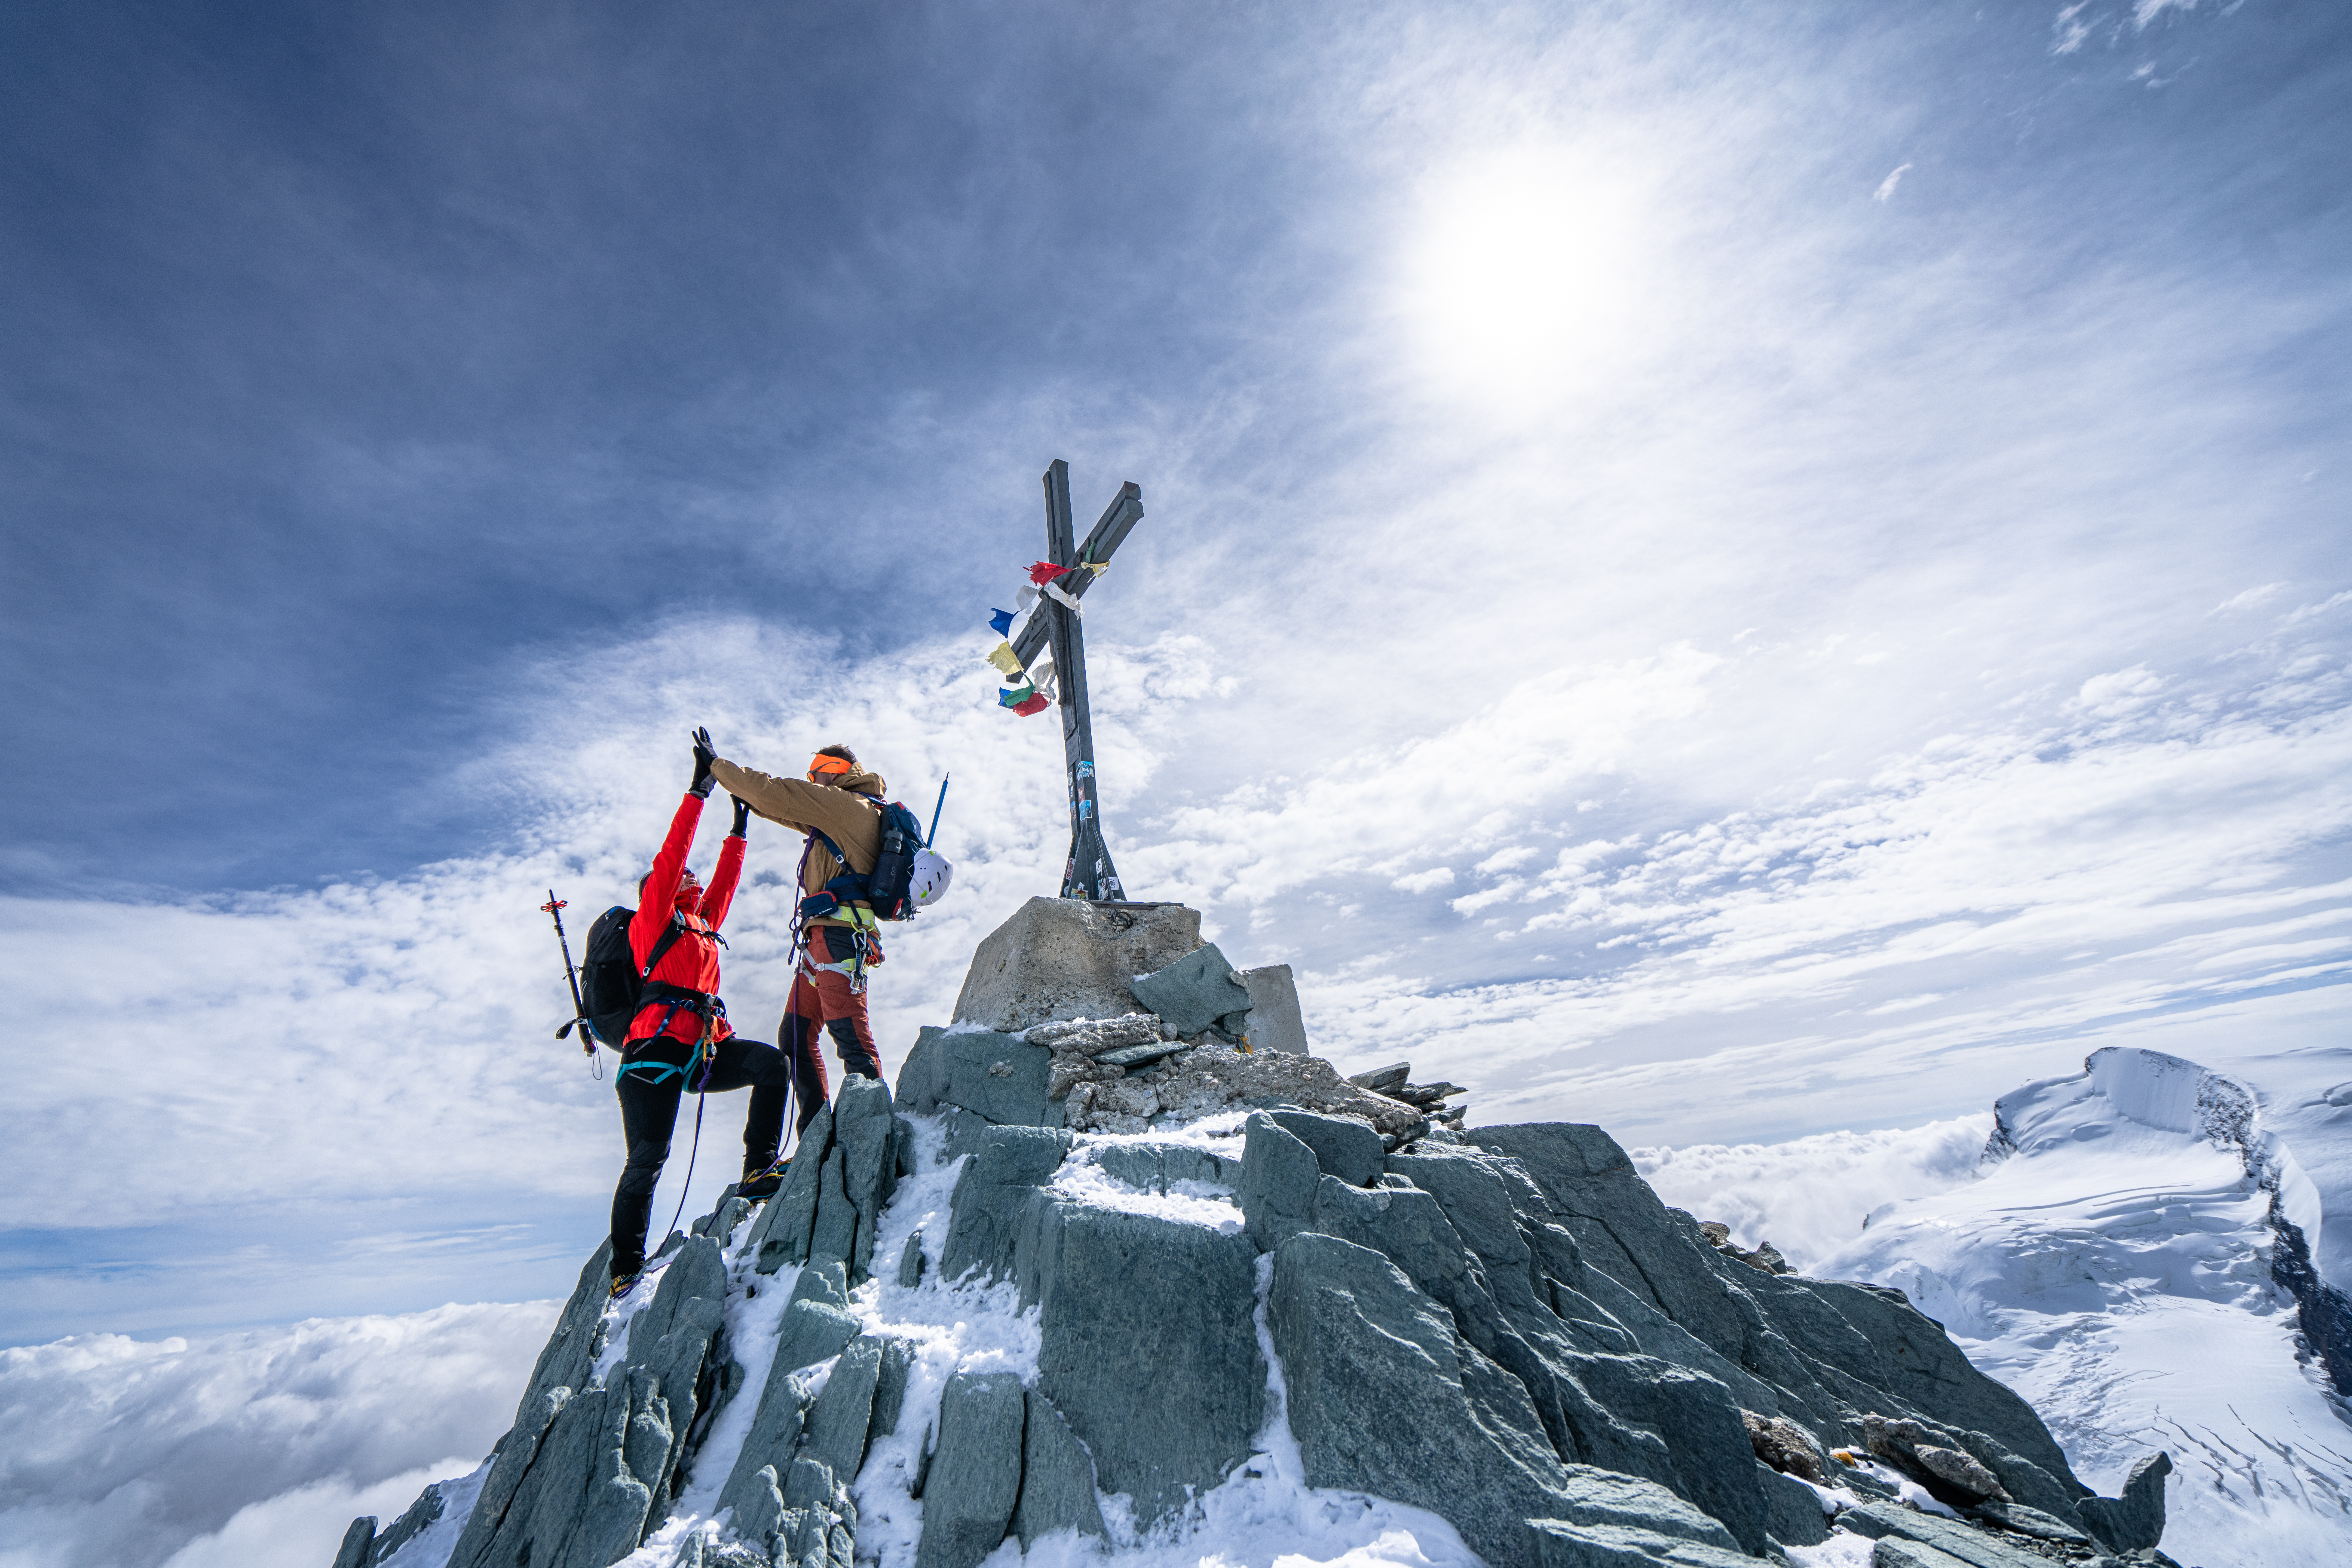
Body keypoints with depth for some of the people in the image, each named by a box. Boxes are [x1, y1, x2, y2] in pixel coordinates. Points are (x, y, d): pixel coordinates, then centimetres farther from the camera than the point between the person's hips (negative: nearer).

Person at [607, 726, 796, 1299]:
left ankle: (759, 1170, -11)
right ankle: (625, 1267, 2)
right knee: (648, 1157, -10)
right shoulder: (653, 917, 9)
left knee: (772, 1063, -14)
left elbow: (725, 883, 36)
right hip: (658, 1048, -7)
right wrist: (700, 787, -5)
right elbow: (671, 856, -1)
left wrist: (739, 828, 38)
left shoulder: (701, 923, 26)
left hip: (707, 1050, 7)